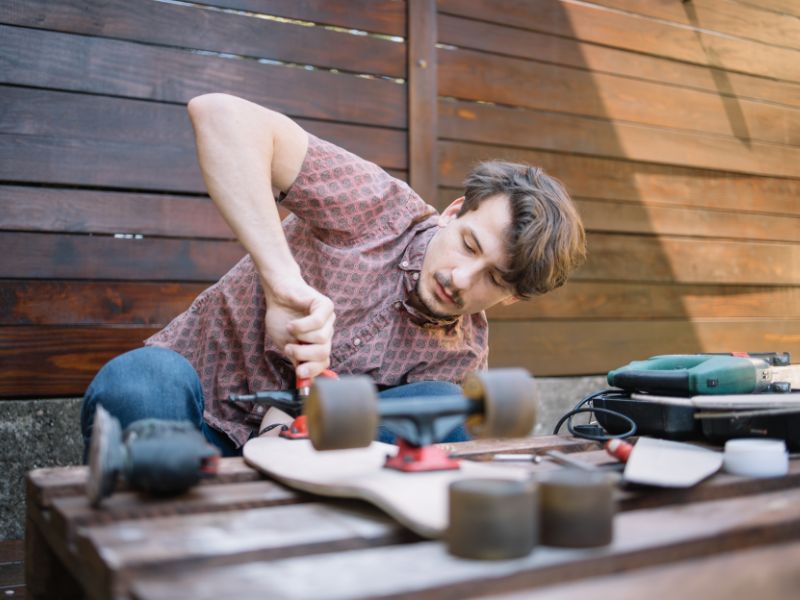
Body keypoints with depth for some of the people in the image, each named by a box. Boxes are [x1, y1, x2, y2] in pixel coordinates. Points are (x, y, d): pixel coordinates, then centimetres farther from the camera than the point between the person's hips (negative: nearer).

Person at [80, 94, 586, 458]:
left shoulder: (466, 352, -1)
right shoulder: (380, 208, -16)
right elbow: (221, 115, -28)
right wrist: (283, 282, -39)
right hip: (189, 409, -2)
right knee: (141, 380, -38)